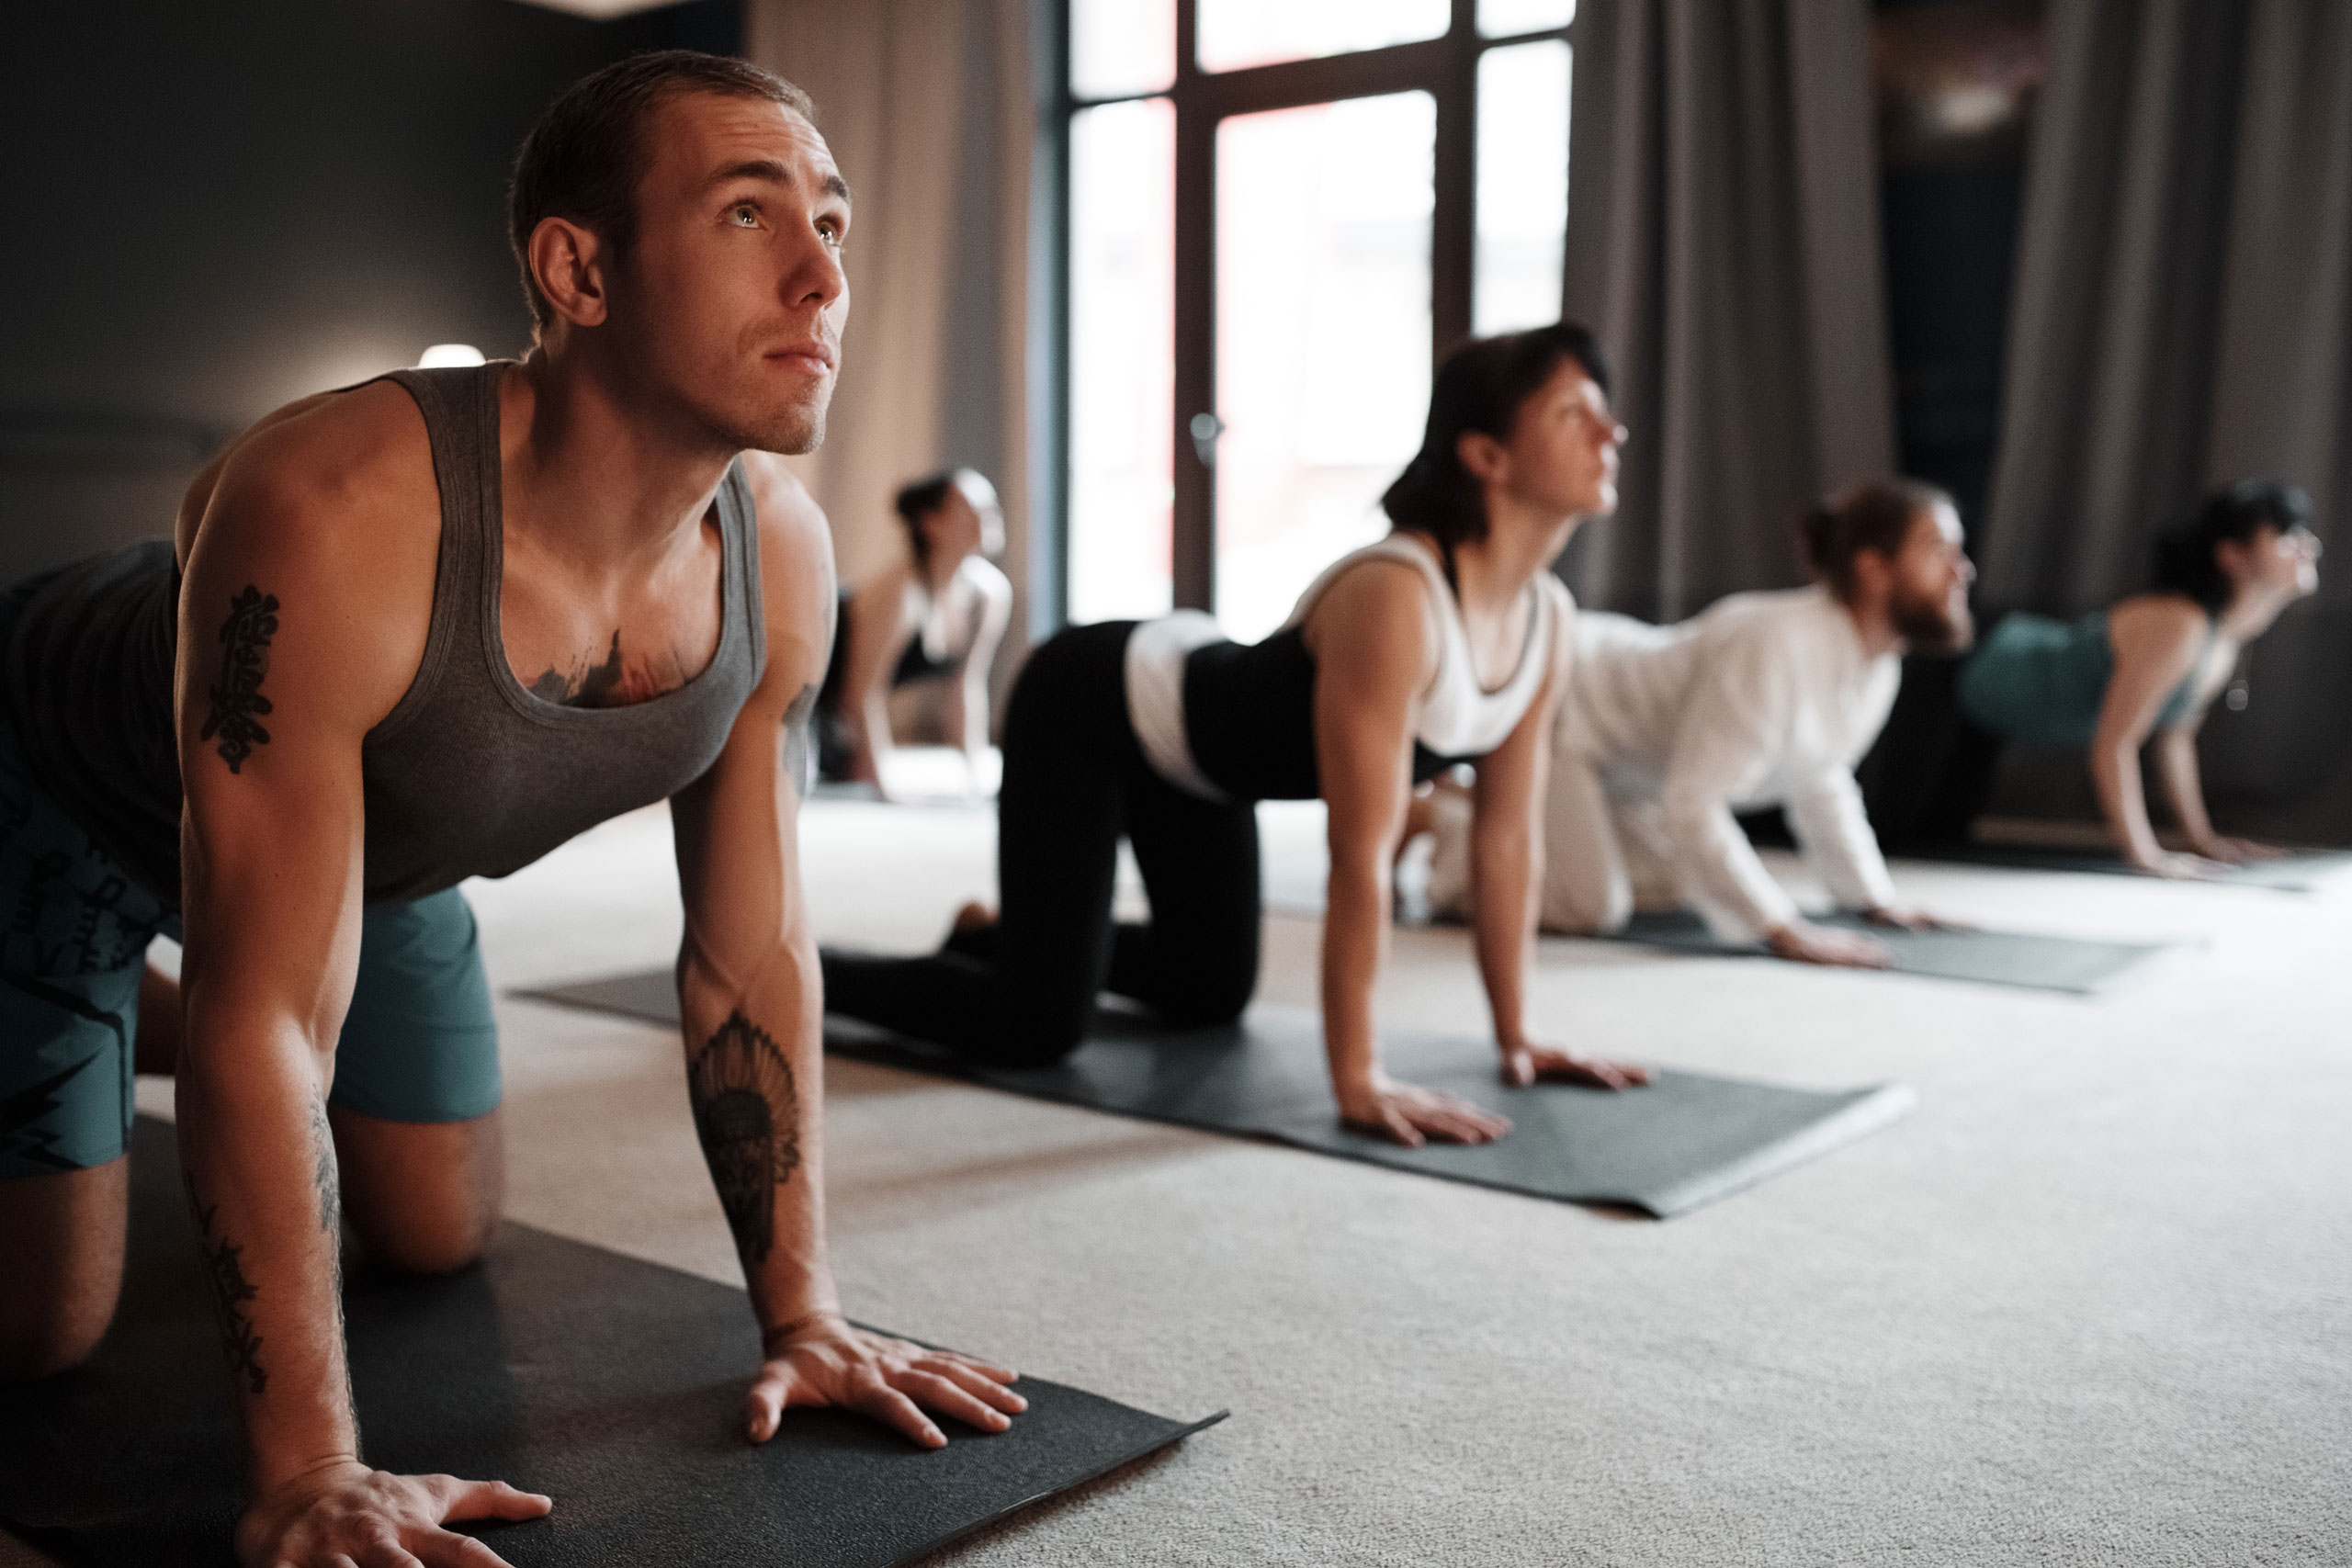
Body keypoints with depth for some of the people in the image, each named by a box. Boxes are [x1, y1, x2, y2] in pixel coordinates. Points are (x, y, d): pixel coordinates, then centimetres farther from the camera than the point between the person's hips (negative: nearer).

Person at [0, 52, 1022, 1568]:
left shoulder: (784, 556, -23)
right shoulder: (337, 518, -42)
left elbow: (755, 952, -13)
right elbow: (267, 1019, -38)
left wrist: (802, 1313, -12)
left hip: (370, 822, 6)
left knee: (441, 1243, 16)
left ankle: (164, 1056, 41)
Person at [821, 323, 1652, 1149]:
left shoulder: (1546, 617, -12)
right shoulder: (1392, 600, -38)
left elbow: (1508, 838, -5)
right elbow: (1360, 860, -37)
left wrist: (1516, 1034, -3)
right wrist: (1358, 1082, -34)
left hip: (1193, 712, 9)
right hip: (1092, 706, -9)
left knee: (1211, 994, 21)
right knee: (1037, 1027, -11)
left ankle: (988, 936, 43)